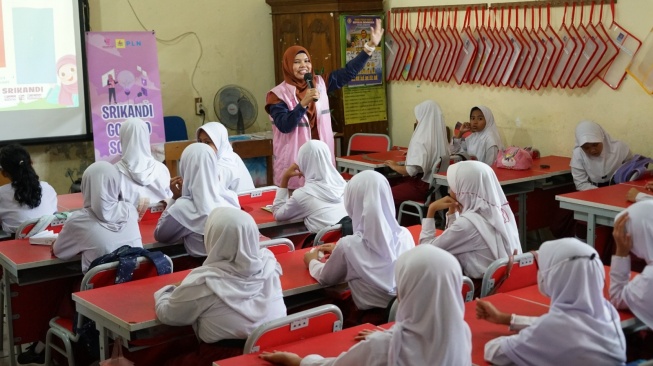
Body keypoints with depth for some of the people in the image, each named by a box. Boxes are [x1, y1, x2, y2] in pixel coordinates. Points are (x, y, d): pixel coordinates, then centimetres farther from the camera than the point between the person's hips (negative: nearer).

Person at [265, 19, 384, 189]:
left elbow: (349, 72, 9)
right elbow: (284, 125, -17)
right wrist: (304, 103, -27)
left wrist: (370, 46, 4)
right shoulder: (278, 94, -6)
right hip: (294, 161, -4)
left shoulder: (320, 84, 8)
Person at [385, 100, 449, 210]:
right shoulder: (440, 138, 2)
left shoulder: (421, 140, -21)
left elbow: (412, 170, -26)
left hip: (422, 186, -8)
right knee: (396, 188, 22)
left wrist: (395, 166, -8)